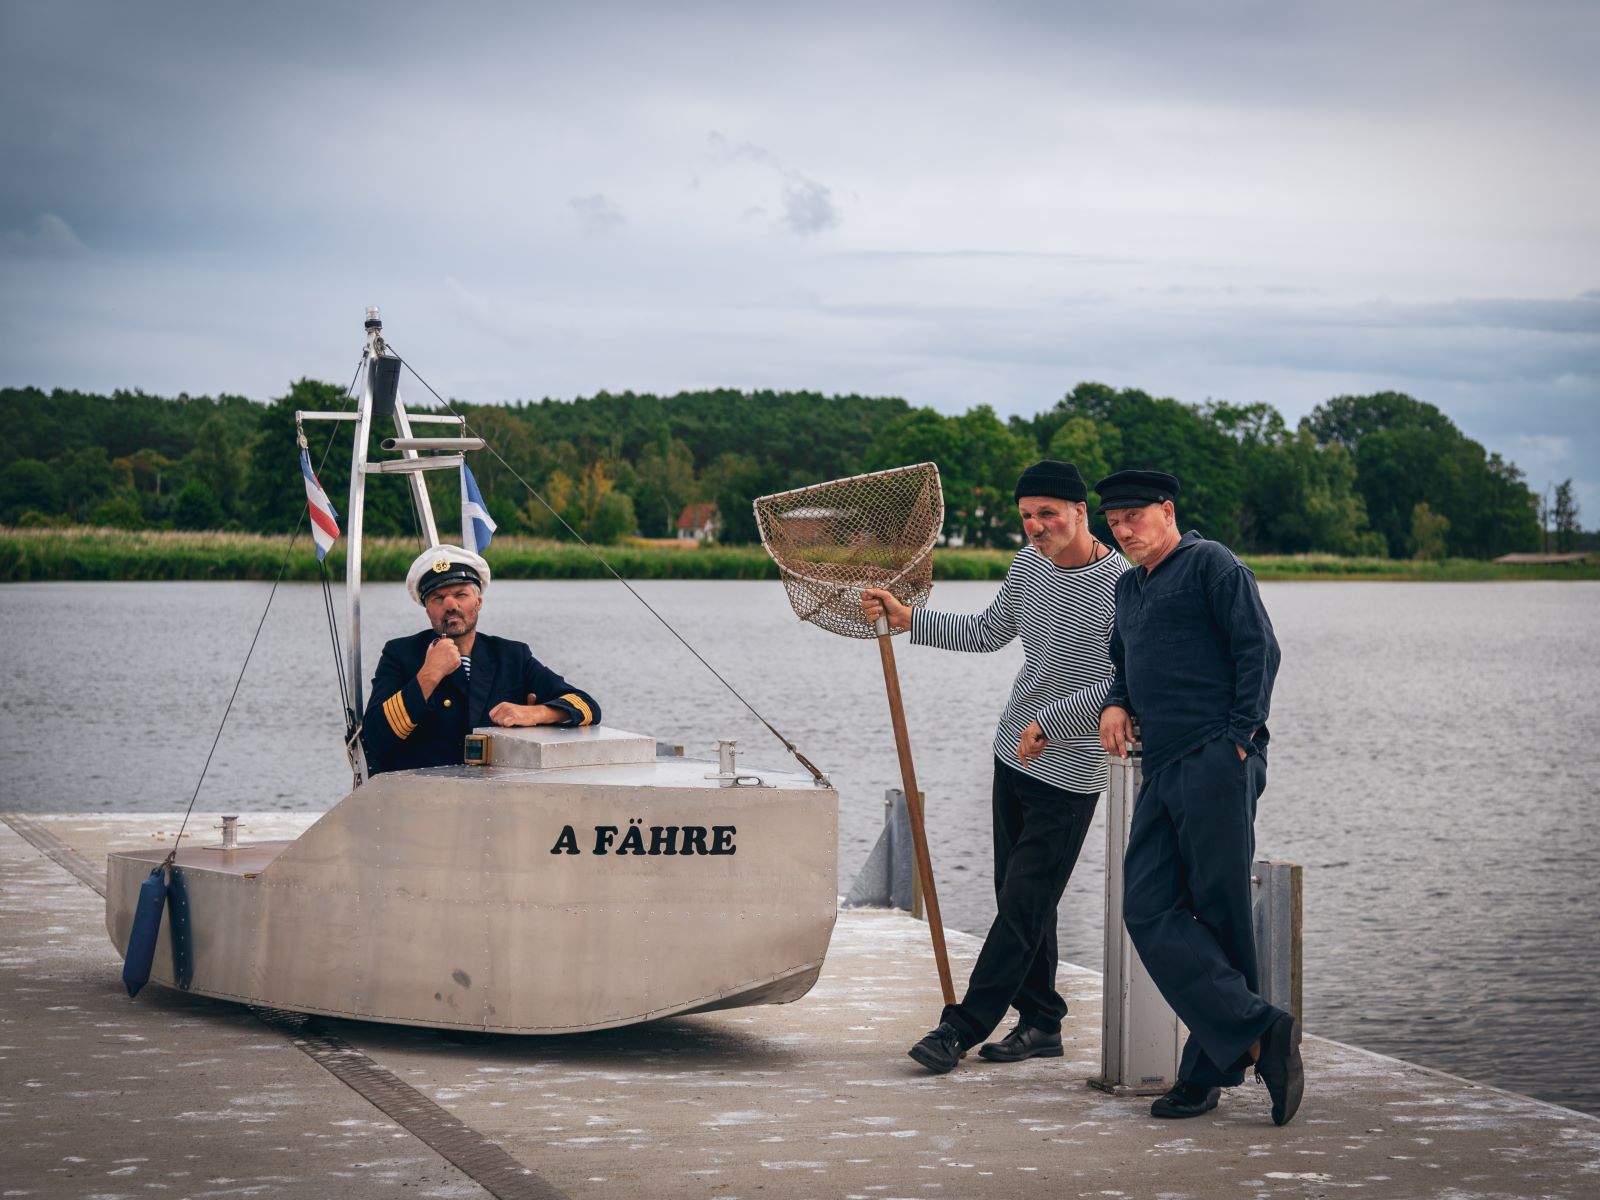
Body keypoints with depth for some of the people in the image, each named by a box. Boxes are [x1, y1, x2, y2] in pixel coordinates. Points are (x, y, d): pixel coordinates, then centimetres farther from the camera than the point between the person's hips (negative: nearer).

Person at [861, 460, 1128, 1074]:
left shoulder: (1120, 585, -18)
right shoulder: (1030, 563, 5)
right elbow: (986, 633, 17)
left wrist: (1049, 722, -20)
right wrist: (907, 619, 9)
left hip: (1069, 770, -8)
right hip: (1015, 750, 8)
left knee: (1023, 904, -7)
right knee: (1017, 896, 12)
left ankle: (962, 1027, -7)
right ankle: (1041, 1022, 21)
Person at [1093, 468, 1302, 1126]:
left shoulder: (1210, 564, 1)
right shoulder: (1127, 589, 25)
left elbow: (1258, 649, -6)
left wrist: (1240, 738, -13)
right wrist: (1114, 705, 12)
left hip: (1216, 763, -8)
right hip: (1162, 772, 8)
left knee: (1220, 914, -5)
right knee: (1150, 910, -6)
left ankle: (1211, 1067, -1)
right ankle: (1258, 1032, -10)